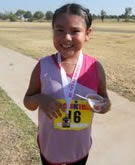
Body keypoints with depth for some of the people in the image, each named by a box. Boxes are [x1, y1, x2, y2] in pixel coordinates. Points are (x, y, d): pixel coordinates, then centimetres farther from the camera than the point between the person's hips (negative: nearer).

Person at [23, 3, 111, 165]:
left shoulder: (95, 67, -15)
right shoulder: (43, 66, -16)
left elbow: (105, 100, -1)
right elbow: (28, 102, -6)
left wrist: (105, 105, -24)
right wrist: (39, 99, -27)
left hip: (80, 146, 1)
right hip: (49, 144, 0)